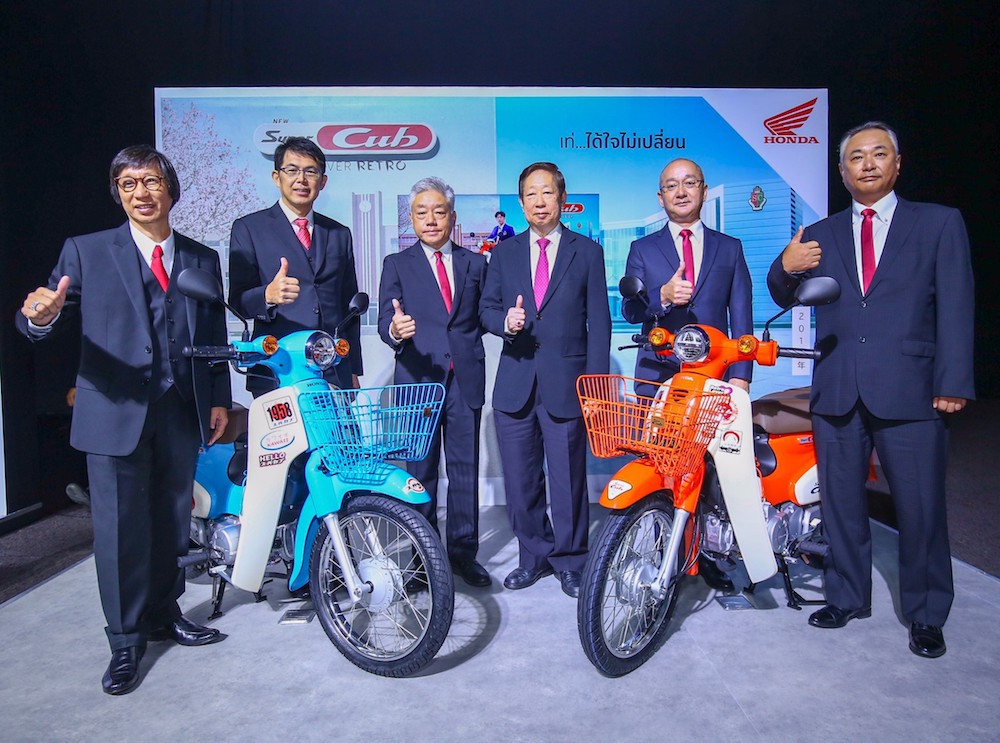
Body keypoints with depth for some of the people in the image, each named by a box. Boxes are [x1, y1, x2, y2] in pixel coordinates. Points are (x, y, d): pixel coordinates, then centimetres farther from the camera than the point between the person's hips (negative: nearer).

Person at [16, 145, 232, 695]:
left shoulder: (203, 259, 10)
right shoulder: (86, 251, 2)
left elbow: (215, 337, 10)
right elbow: (45, 322, -6)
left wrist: (219, 400, 5)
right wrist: (41, 315, -30)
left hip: (182, 412, 3)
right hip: (115, 410, -2)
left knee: (172, 520, 12)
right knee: (120, 527, 1)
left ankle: (164, 615, 30)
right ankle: (126, 642, 16)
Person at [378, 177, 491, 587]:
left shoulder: (474, 263, 13)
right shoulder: (397, 265, 6)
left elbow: (482, 316, 11)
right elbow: (385, 321, -5)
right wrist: (395, 329, -26)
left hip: (465, 379, 2)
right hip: (418, 379, -1)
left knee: (466, 469, 6)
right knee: (420, 472, 6)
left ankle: (464, 552, 18)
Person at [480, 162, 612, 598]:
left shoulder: (587, 252, 6)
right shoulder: (504, 253, 13)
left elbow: (599, 323, 2)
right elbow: (486, 309, 11)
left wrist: (596, 383, -5)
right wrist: (505, 321, -13)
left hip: (566, 384, -3)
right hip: (514, 385, 3)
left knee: (569, 478, 3)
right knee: (520, 480, 9)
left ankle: (571, 561, 21)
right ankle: (535, 555, 27)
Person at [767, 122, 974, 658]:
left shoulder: (939, 224, 6)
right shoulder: (820, 235, 14)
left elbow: (955, 307, 0)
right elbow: (785, 299, 13)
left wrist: (953, 383, -8)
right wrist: (785, 268, -11)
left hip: (909, 390, -3)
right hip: (837, 392, 3)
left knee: (921, 508, 3)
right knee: (840, 502, 12)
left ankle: (926, 616, 21)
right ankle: (847, 597, 29)